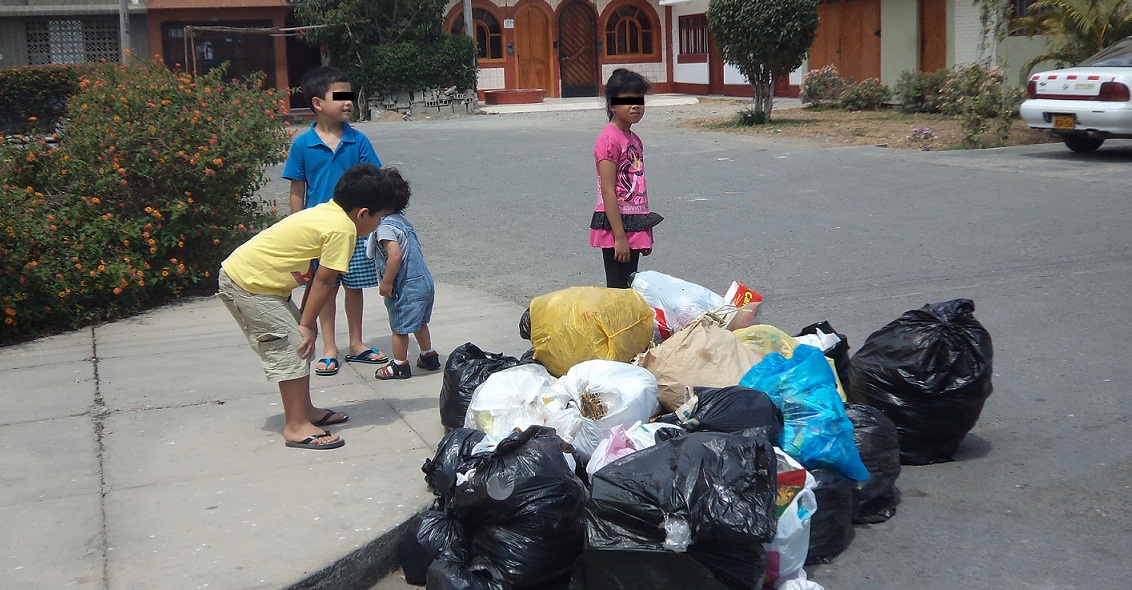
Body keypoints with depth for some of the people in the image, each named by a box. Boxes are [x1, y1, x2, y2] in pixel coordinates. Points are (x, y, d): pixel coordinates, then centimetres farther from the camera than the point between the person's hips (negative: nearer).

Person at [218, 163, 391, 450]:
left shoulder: (327, 212, 9)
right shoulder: (343, 228, -20)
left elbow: (316, 273, 11)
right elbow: (324, 280, -16)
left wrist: (306, 319, 11)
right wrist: (307, 324, -8)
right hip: (248, 284, -10)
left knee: (301, 345, 17)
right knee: (291, 349, -8)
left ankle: (304, 410, 27)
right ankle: (296, 426, -2)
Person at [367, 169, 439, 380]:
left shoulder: (384, 227, -19)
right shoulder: (402, 220, 10)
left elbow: (396, 254, -31)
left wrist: (386, 283, -22)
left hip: (406, 287, -9)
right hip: (424, 282, 9)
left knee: (399, 327, 7)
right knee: (419, 322, 25)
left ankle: (400, 366, 19)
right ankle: (428, 356, 37)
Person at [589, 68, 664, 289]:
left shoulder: (634, 140, 14)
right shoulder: (609, 139, -14)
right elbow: (608, 191, -18)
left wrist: (646, 234, 18)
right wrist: (620, 236, -21)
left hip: (635, 225, 9)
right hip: (617, 224, -9)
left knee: (631, 288, 12)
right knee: (618, 290, -5)